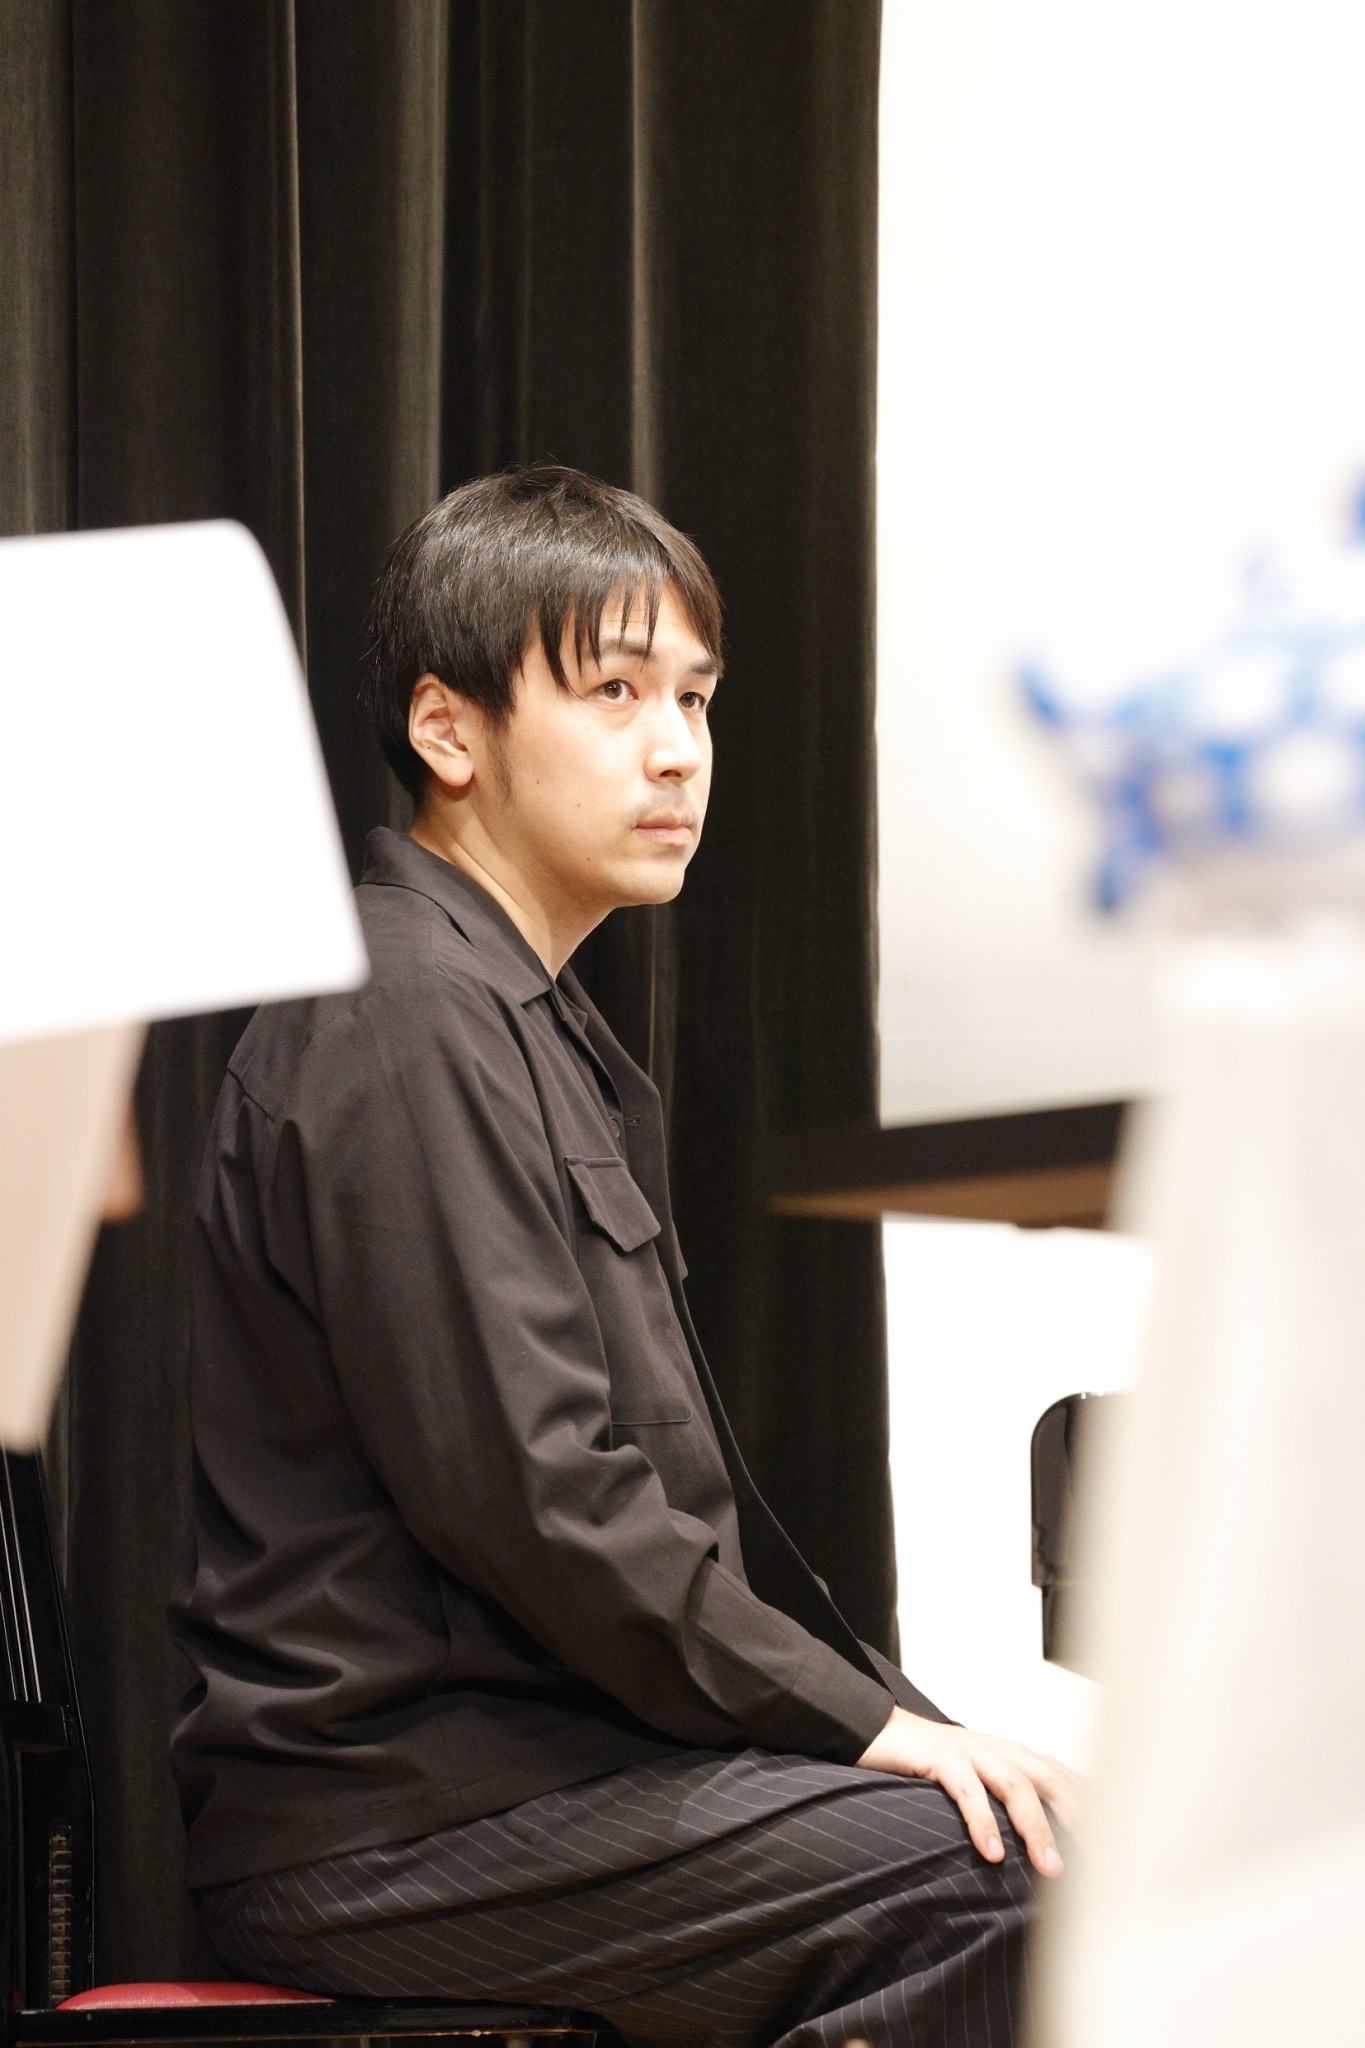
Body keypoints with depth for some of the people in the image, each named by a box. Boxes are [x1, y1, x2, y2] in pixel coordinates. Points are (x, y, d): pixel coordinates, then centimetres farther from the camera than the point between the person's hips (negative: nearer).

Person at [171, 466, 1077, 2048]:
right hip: (381, 1828, -10)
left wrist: (871, 1703, 10)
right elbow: (525, 1490, -20)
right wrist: (858, 1718, -14)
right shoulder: (404, 1028, -13)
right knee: (1008, 1870, -21)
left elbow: (667, 1479, 21)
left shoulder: (535, 1026, 21)